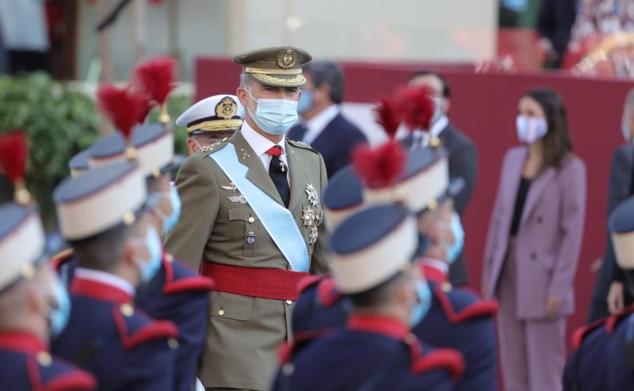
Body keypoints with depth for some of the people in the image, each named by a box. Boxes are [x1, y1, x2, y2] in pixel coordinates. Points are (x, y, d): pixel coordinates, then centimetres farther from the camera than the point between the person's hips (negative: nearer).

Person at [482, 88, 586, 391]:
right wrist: (489, 272, 9)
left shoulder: (570, 169, -8)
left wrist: (559, 288, -14)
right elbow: (499, 218, 13)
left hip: (542, 280, -6)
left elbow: (573, 232, -10)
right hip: (508, 276, 6)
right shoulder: (512, 159, 10)